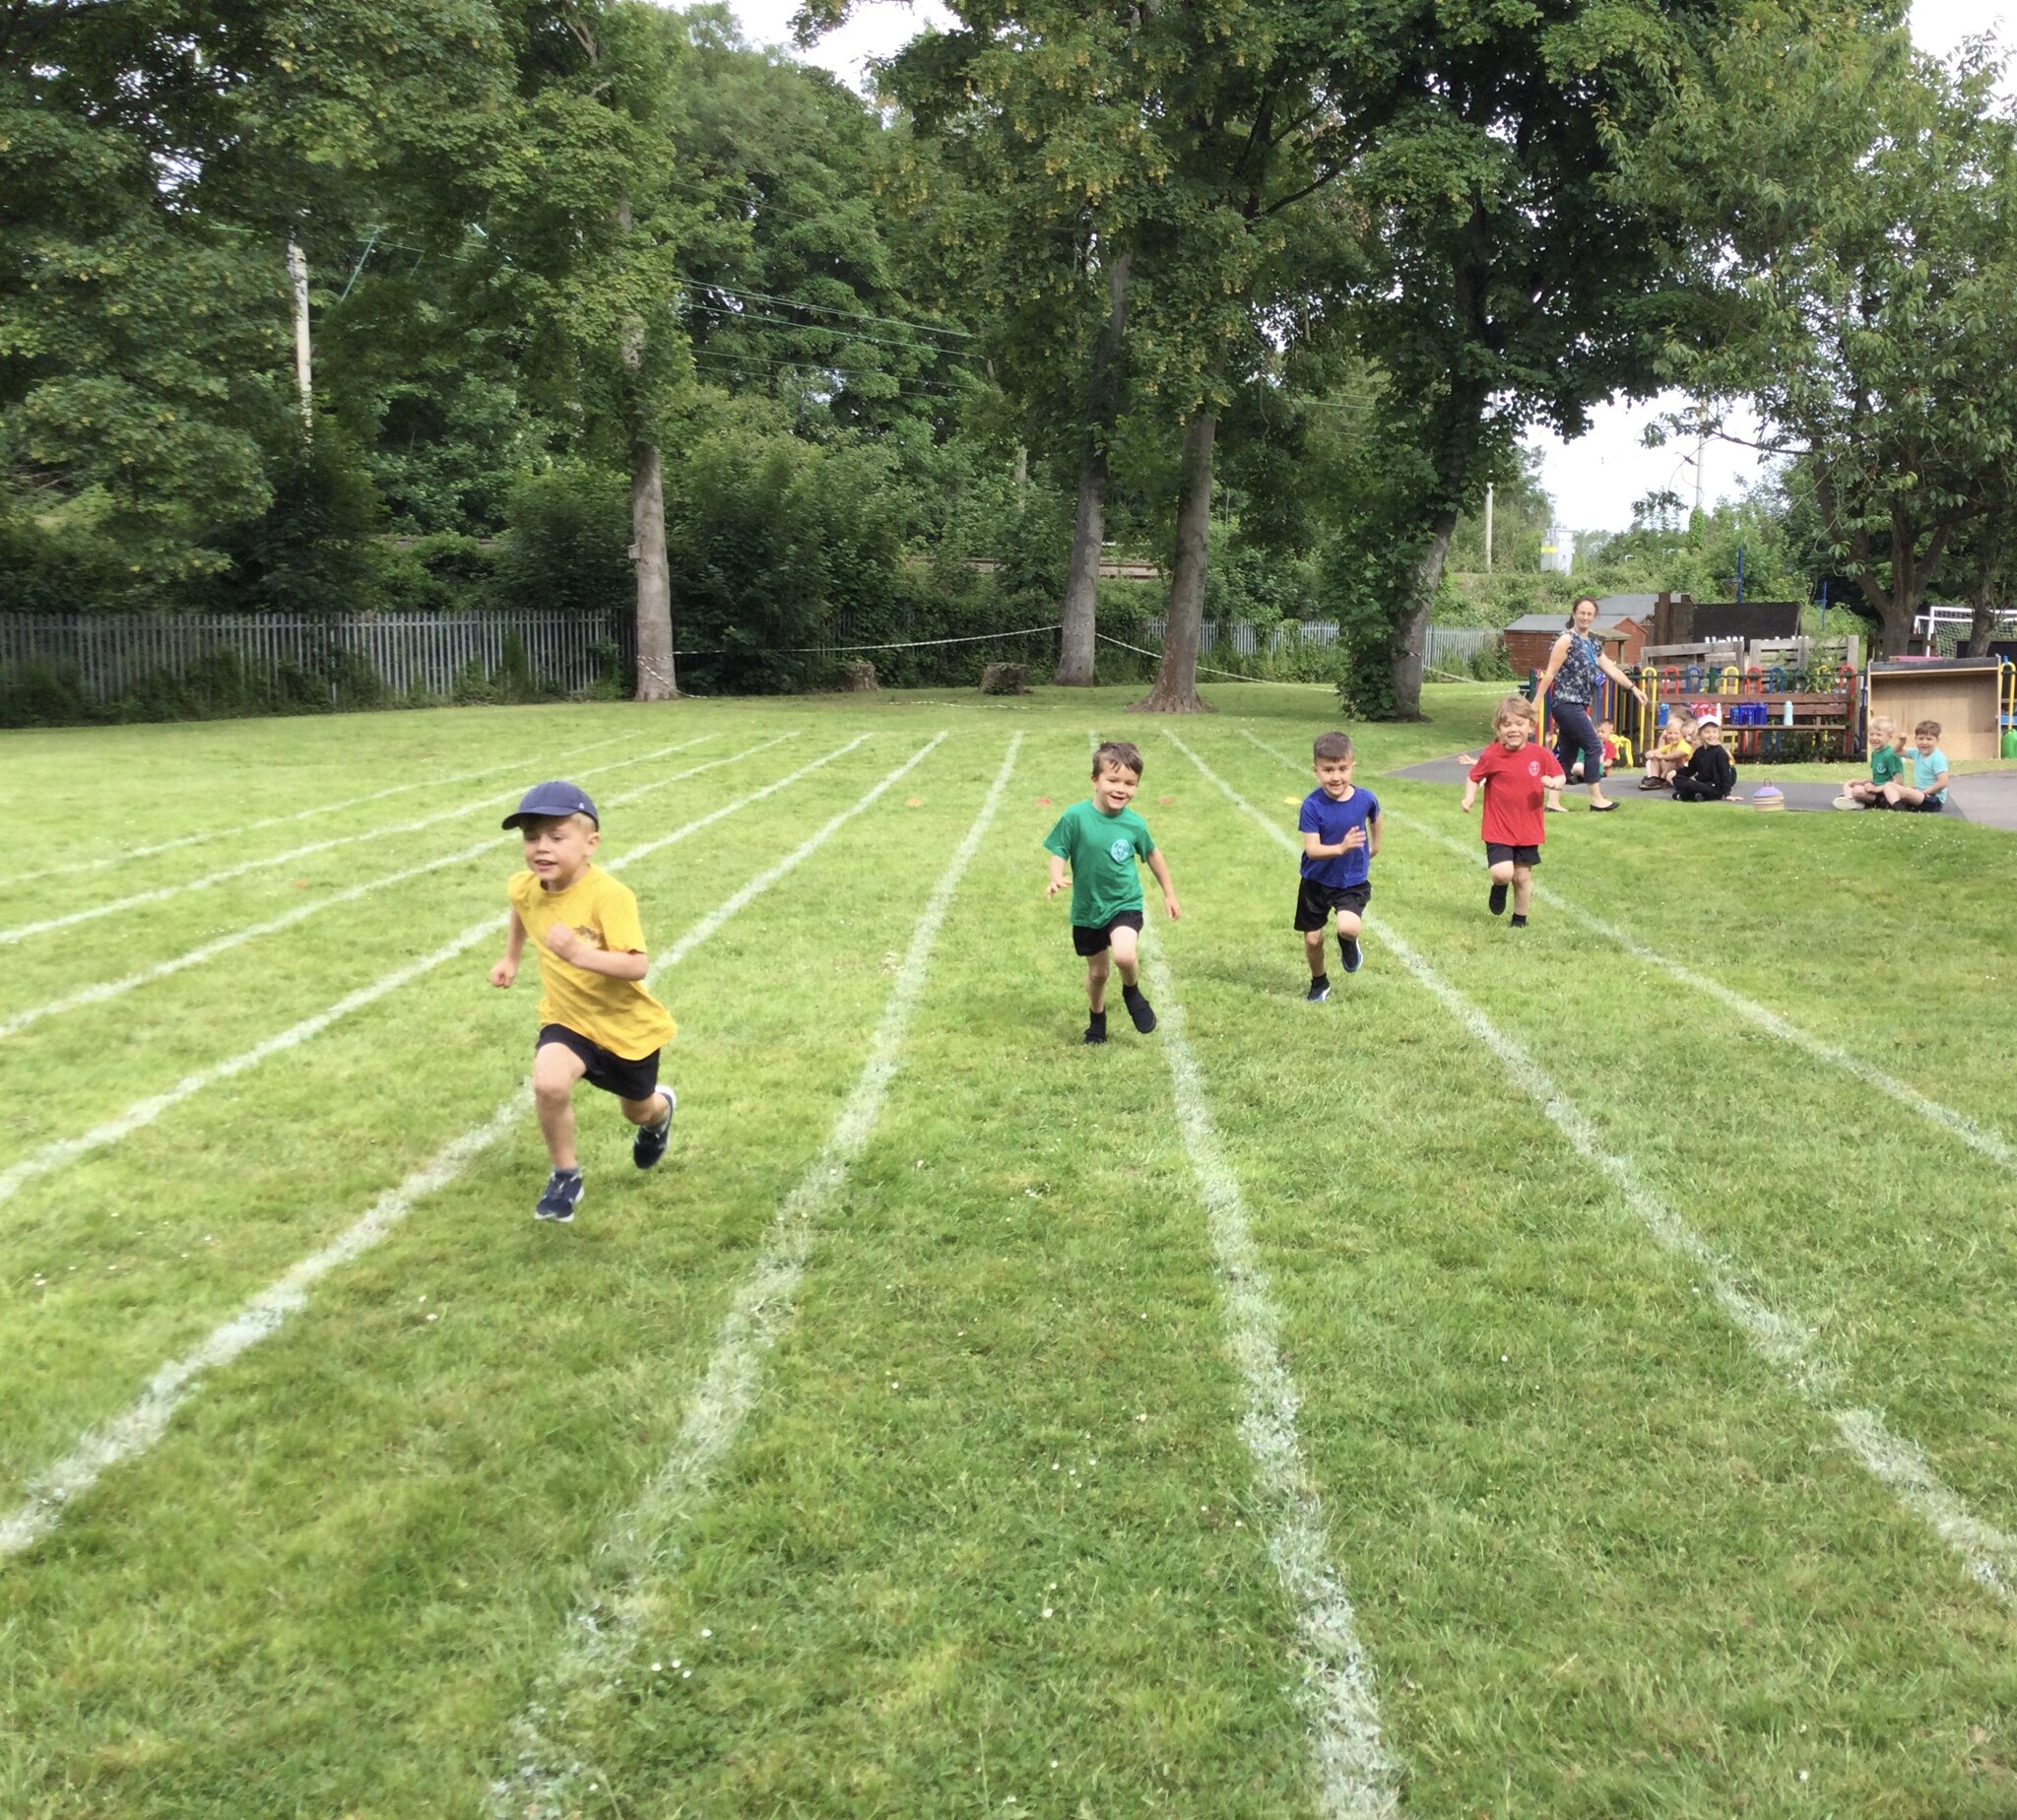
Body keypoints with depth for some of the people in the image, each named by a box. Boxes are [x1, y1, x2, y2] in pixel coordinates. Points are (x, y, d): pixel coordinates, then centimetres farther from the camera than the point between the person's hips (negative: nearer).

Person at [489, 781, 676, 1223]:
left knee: (638, 1111, 21)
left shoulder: (609, 896, -32)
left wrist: (579, 954, -49)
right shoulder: (524, 888, -14)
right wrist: (510, 959, 17)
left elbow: (638, 967, -39)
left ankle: (660, 1109, 61)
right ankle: (565, 1175, -3)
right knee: (548, 1083, -28)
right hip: (568, 1018, 3)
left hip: (626, 1024, -3)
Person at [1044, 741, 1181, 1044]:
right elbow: (1058, 852, -10)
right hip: (1088, 909, 1)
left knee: (1125, 956, -28)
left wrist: (1169, 893, 15)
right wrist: (1056, 878, -32)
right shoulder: (1076, 816, -17)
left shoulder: (1134, 824, -11)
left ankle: (1132, 993, 6)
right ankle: (1097, 1020, 45)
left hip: (1125, 904, -1)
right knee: (1097, 972, 15)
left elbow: (1152, 854, 7)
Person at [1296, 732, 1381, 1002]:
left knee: (1348, 927, -25)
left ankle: (1348, 943, 15)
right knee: (1312, 939, 8)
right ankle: (1319, 984, 39)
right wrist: (1341, 848, -41)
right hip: (1317, 881, 0)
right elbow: (1312, 849, -25)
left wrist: (1374, 846, 25)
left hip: (1353, 881, 0)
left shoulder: (1365, 799, -14)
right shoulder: (1312, 805, -21)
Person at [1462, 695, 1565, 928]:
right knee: (1502, 873, -17)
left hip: (1528, 830, 2)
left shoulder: (1541, 755, -5)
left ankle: (1520, 919, 31)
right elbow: (1474, 777, 2)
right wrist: (1469, 798, -15)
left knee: (1523, 876, 10)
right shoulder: (1491, 756, -10)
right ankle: (1499, 888, 21)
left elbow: (1559, 776, 7)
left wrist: (1554, 783, -16)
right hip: (1498, 830, -2)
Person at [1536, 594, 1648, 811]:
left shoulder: (1593, 645, 16)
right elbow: (1550, 674, -13)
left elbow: (1611, 669, 20)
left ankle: (1553, 801, 9)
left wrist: (1633, 688, 14)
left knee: (1566, 754, 7)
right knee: (1594, 746, -7)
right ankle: (1596, 798, 0)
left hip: (1577, 705, 9)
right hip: (1566, 704, -9)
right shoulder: (1566, 640, -9)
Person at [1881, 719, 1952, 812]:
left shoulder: (1938, 758, -14)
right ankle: (1897, 806, -28)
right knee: (1889, 785, -5)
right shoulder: (1917, 754, 10)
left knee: (1907, 792, -38)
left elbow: (1943, 783, -21)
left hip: (1934, 800, -9)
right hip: (1919, 795, 9)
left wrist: (1924, 791, -16)